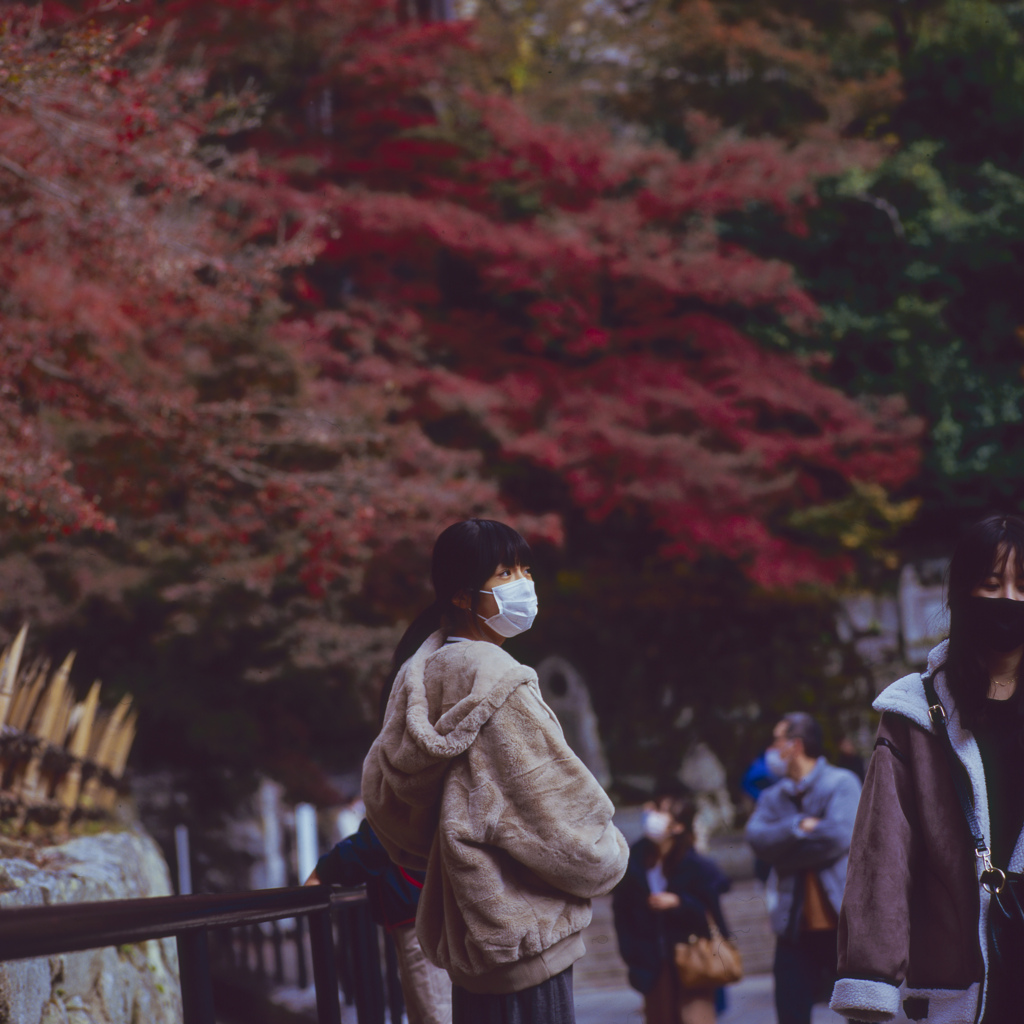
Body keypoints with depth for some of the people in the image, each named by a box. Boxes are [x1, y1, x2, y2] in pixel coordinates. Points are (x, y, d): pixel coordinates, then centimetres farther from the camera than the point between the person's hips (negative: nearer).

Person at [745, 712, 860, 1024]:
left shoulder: (842, 783, -3)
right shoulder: (774, 796, 12)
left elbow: (839, 835, -17)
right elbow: (757, 836, -5)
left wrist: (783, 847, -9)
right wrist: (799, 827, -19)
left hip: (841, 917, -5)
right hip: (795, 925, 5)